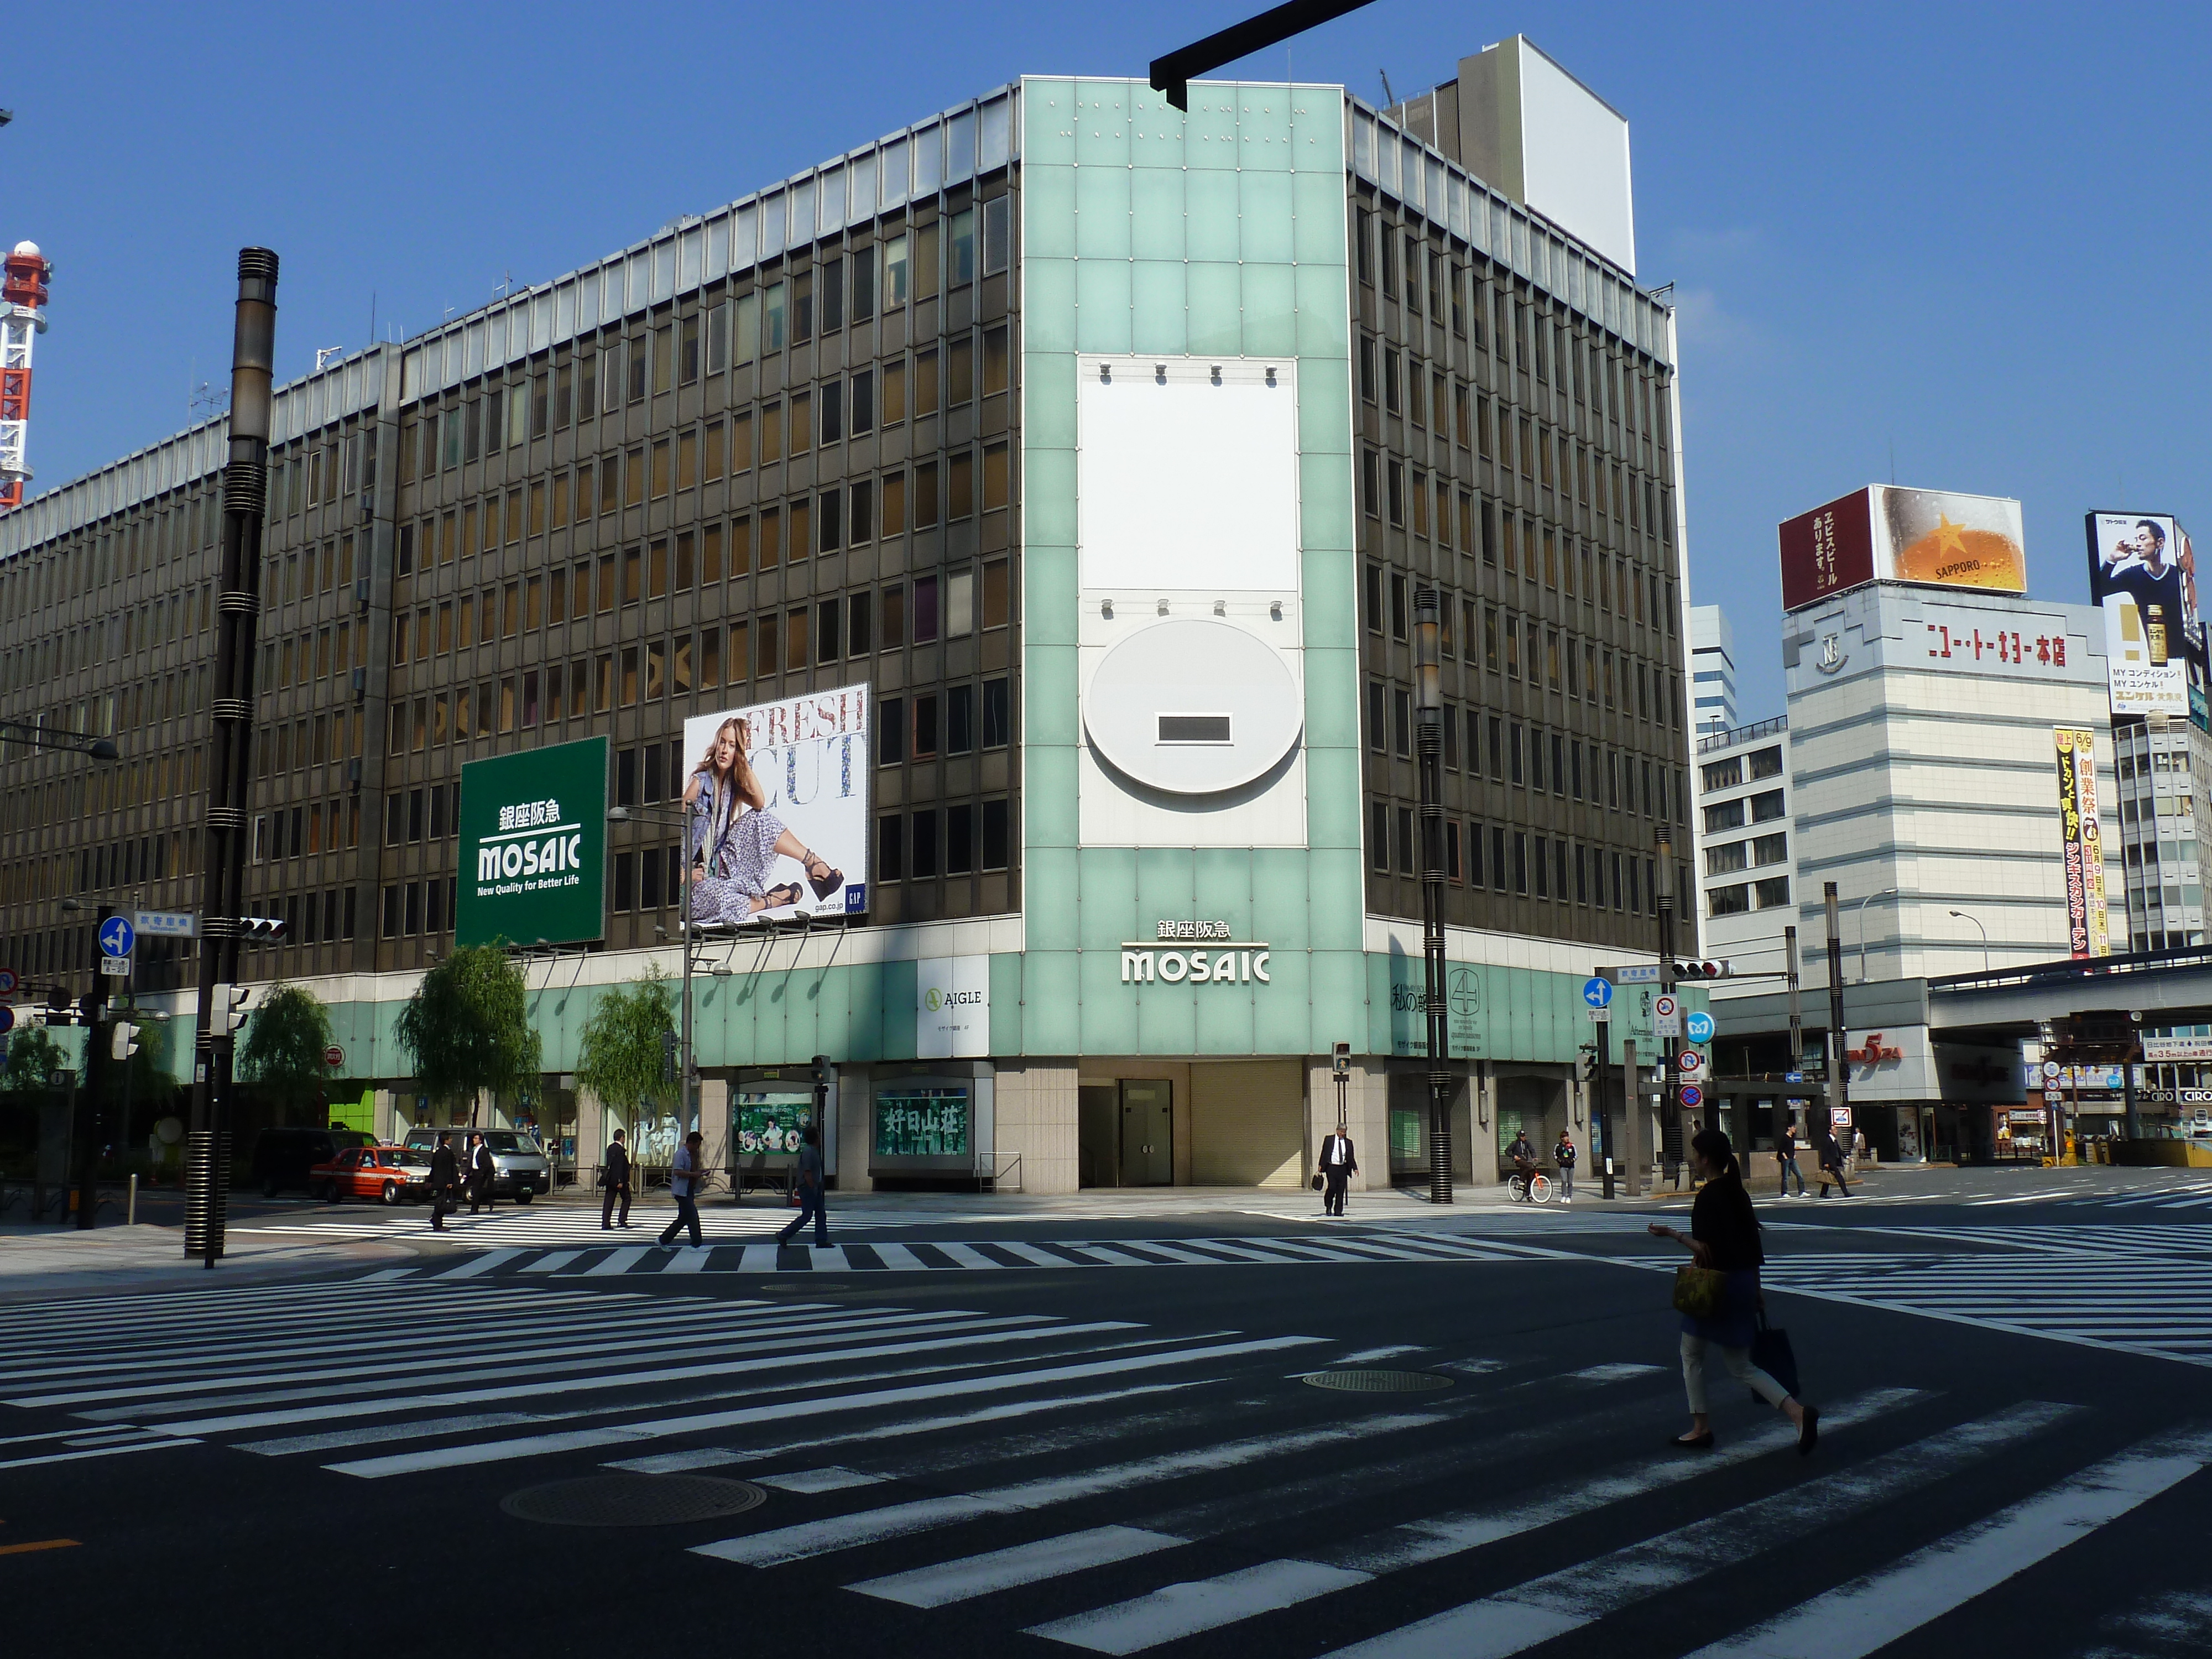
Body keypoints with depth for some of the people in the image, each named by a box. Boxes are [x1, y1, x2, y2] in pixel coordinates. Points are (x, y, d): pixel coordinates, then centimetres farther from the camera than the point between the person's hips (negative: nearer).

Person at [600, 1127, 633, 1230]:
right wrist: (620, 1181, -18)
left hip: (609, 1179, 7)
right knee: (626, 1198, 8)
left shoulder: (610, 1147, 9)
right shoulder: (620, 1149, -14)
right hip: (617, 1179, -7)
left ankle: (605, 1224, 2)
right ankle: (623, 1220, 3)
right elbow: (620, 1166, -18)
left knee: (608, 1201, 5)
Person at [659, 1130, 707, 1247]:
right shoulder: (681, 1154, -14)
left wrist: (700, 1172, 11)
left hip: (689, 1191, 10)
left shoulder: (693, 1154, 16)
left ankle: (664, 1240, 22)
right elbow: (678, 1172, -23)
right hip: (682, 1191, -10)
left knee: (684, 1218, 12)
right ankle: (697, 1244, -3)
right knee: (693, 1217, -8)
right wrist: (694, 1174, -22)